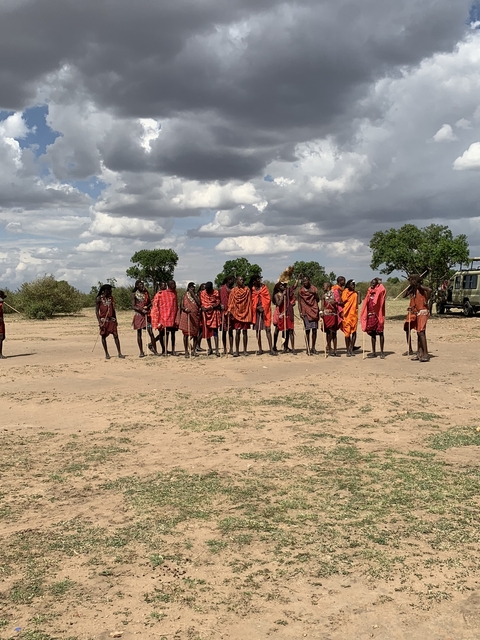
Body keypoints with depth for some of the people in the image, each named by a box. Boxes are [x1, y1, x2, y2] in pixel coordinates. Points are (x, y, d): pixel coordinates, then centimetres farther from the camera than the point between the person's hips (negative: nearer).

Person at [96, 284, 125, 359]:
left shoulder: (111, 297, 11)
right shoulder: (99, 298, -4)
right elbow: (96, 311, -6)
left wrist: (115, 319, 11)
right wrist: (99, 322, -14)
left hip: (111, 319, 4)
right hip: (103, 320, -4)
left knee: (116, 335, -3)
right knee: (103, 336, 3)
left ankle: (119, 353, -3)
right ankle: (106, 354, 13)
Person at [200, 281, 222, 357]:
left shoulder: (216, 293, -4)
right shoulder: (202, 293, 3)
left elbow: (218, 303, -5)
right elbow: (201, 303, 6)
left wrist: (211, 307, -20)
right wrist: (203, 308, -15)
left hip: (214, 313, -3)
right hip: (205, 313, 3)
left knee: (215, 331, -8)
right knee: (207, 331, 8)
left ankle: (216, 350, -10)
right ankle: (210, 348, 20)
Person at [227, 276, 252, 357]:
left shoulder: (247, 290, 4)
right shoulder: (234, 290, 2)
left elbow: (249, 302, 5)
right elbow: (231, 302, 2)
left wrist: (250, 313, 0)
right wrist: (229, 310, -12)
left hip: (245, 313, 1)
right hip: (237, 313, -1)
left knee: (245, 332, 4)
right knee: (237, 332, -3)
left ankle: (245, 350, 10)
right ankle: (237, 351, 1)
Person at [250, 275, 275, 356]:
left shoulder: (264, 287, 4)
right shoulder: (252, 290, 4)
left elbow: (268, 299, 1)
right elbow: (252, 301, 4)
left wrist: (263, 307, -10)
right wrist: (257, 308, -11)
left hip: (265, 311, -1)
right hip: (256, 311, 1)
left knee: (268, 329, -6)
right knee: (258, 330, 4)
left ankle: (271, 349, -6)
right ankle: (260, 349, 11)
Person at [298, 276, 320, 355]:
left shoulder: (314, 289, 9)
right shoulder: (301, 291, 6)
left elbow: (318, 300, 8)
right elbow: (299, 302, 6)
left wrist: (315, 294, -10)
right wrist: (300, 312, -5)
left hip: (314, 311, 1)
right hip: (306, 312, -1)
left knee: (314, 329, -1)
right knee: (307, 330, -4)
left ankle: (313, 347, 6)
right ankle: (308, 347, 1)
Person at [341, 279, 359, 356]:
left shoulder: (355, 293, 8)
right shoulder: (345, 293, 0)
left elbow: (358, 303, 3)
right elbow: (342, 302, -3)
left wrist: (358, 294, -4)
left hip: (354, 315, 3)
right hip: (347, 315, -3)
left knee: (354, 331, 3)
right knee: (347, 332, -3)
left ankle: (351, 349, 12)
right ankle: (348, 351, 4)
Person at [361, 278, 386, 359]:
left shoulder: (380, 291, -2)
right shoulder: (370, 292, 14)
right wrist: (364, 315, 8)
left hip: (378, 315, -6)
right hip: (370, 315, 6)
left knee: (380, 333, -3)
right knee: (372, 333, 10)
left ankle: (382, 352, 3)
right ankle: (374, 352, 17)